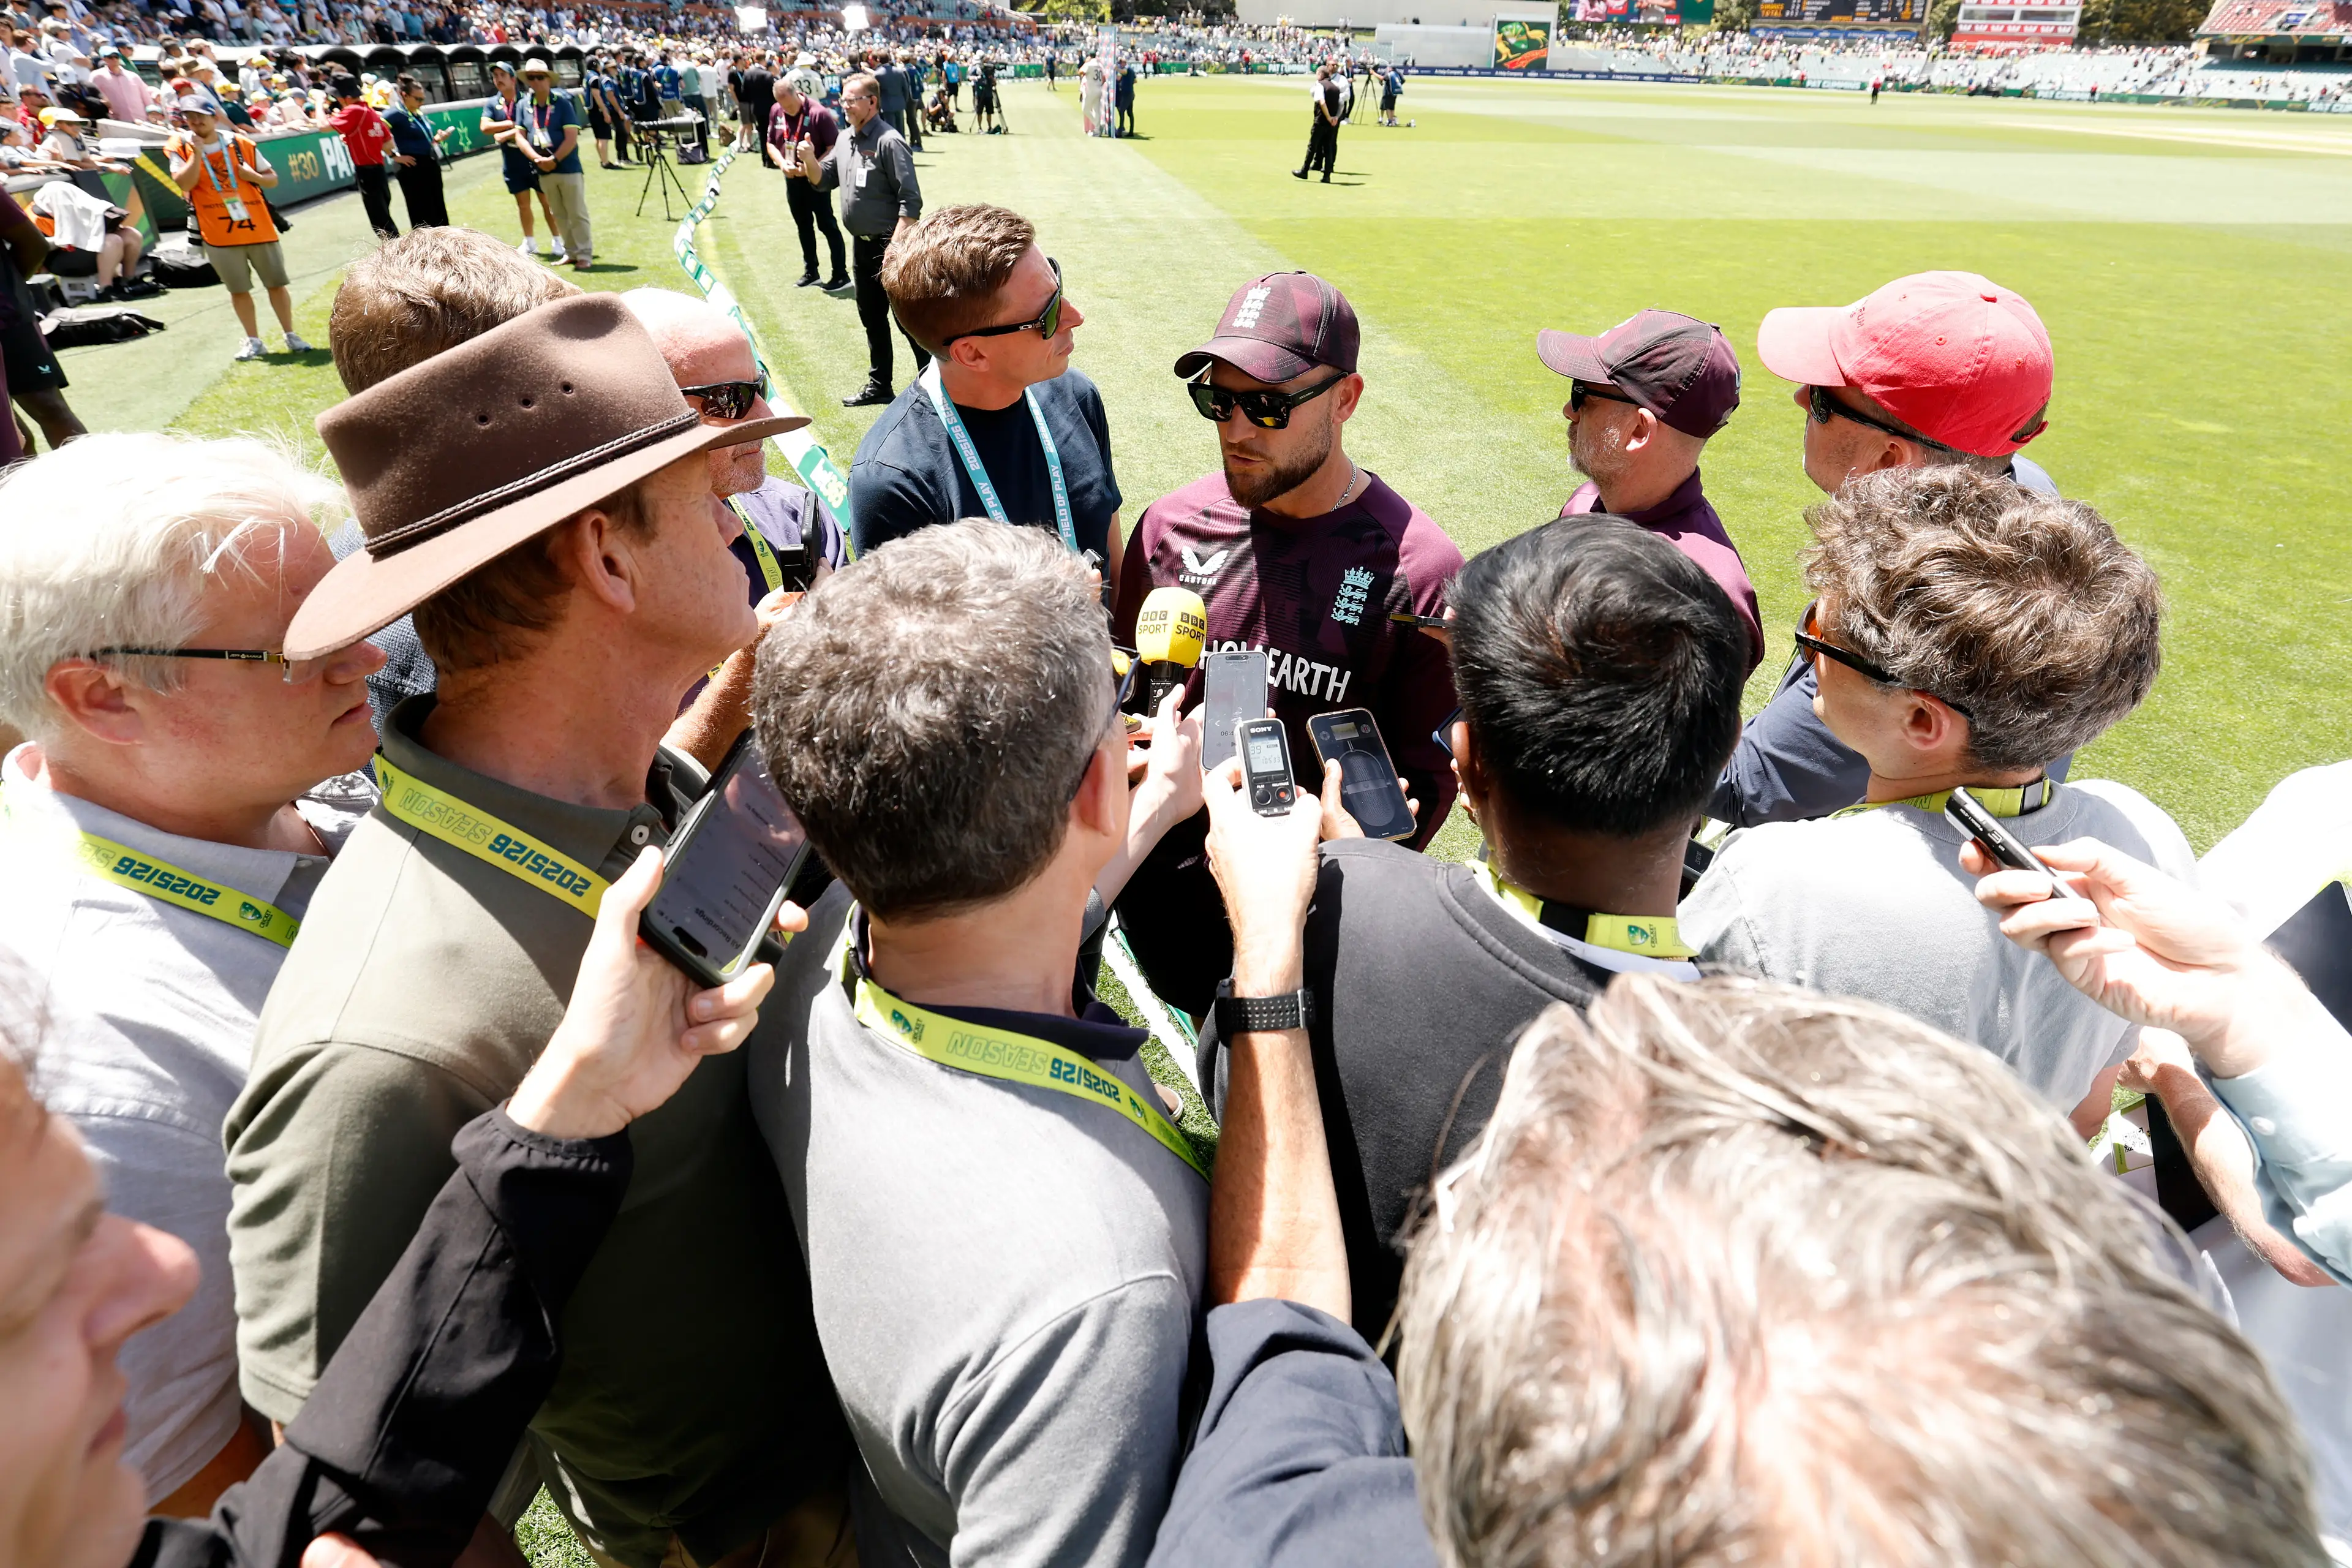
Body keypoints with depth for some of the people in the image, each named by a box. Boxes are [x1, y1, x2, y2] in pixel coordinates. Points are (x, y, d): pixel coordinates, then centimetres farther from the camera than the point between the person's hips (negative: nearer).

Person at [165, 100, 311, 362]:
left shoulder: (241, 144, 3)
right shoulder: (180, 148, 0)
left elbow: (272, 178, 9)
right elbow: (184, 184, -13)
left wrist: (256, 177, -11)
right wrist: (197, 152, -16)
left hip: (258, 226, 1)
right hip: (218, 233, -1)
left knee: (276, 282, 5)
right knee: (238, 289, 5)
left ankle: (291, 336, 14)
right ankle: (253, 341, 11)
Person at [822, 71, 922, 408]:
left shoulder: (889, 142, -13)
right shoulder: (845, 140, 11)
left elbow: (911, 200, -18)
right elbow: (824, 182, 18)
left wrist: (896, 244, -24)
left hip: (891, 244, -9)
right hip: (861, 243, 9)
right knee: (872, 317, 15)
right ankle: (879, 385, 25)